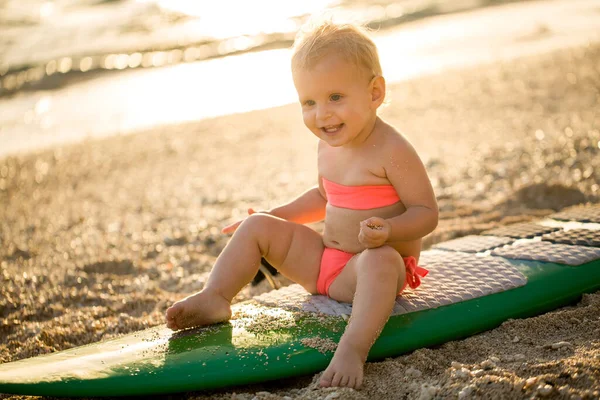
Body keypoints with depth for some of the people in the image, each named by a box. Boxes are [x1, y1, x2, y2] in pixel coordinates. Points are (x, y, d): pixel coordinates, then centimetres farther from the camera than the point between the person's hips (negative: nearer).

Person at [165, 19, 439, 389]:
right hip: (323, 261, 8)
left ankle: (353, 349, -57)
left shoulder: (392, 151, -19)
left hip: (374, 263, -8)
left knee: (380, 259, -43)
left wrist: (388, 230, -37)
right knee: (257, 225, 2)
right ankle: (214, 298, -12)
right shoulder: (328, 147, 5)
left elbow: (427, 213, -18)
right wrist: (275, 215, 14)